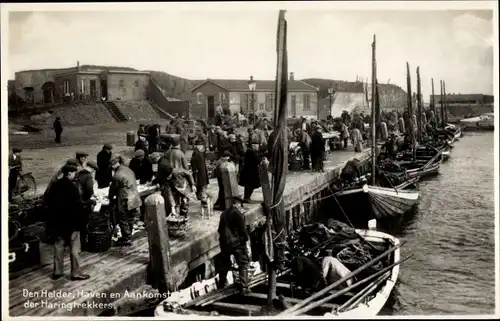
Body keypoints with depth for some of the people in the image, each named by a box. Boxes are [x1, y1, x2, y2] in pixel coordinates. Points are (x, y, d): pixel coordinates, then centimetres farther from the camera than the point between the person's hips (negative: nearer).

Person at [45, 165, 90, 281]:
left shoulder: (54, 185, 4)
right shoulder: (72, 187, -18)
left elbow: (48, 201, 12)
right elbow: (77, 205, -18)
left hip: (57, 221, 7)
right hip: (71, 222, -7)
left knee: (58, 245, 15)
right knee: (74, 247, 1)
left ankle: (57, 271, 21)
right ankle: (76, 273, 5)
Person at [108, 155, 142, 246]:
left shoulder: (117, 176, -20)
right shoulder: (129, 170, 5)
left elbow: (113, 189, -8)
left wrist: (110, 199, 12)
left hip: (125, 202, -8)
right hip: (134, 199, 8)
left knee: (123, 221, 7)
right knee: (130, 220, 19)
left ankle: (127, 239, 16)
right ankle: (128, 237, 33)